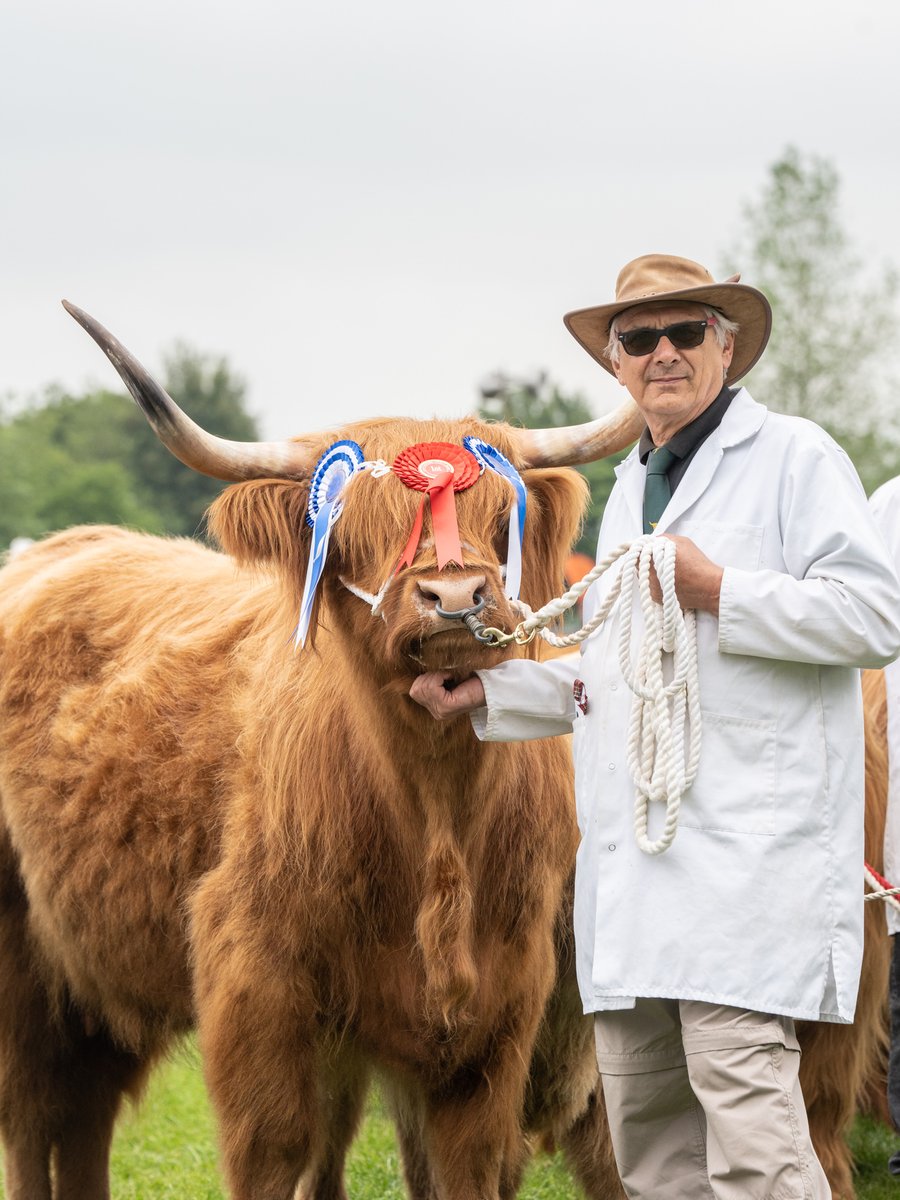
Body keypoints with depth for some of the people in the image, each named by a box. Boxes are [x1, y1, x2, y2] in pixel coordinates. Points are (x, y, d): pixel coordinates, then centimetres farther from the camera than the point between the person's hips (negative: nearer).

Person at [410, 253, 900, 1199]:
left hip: (750, 851, -8)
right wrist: (489, 693, 23)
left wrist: (721, 593, -13)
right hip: (632, 864, 8)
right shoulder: (632, 490, 26)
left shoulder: (794, 457, 1)